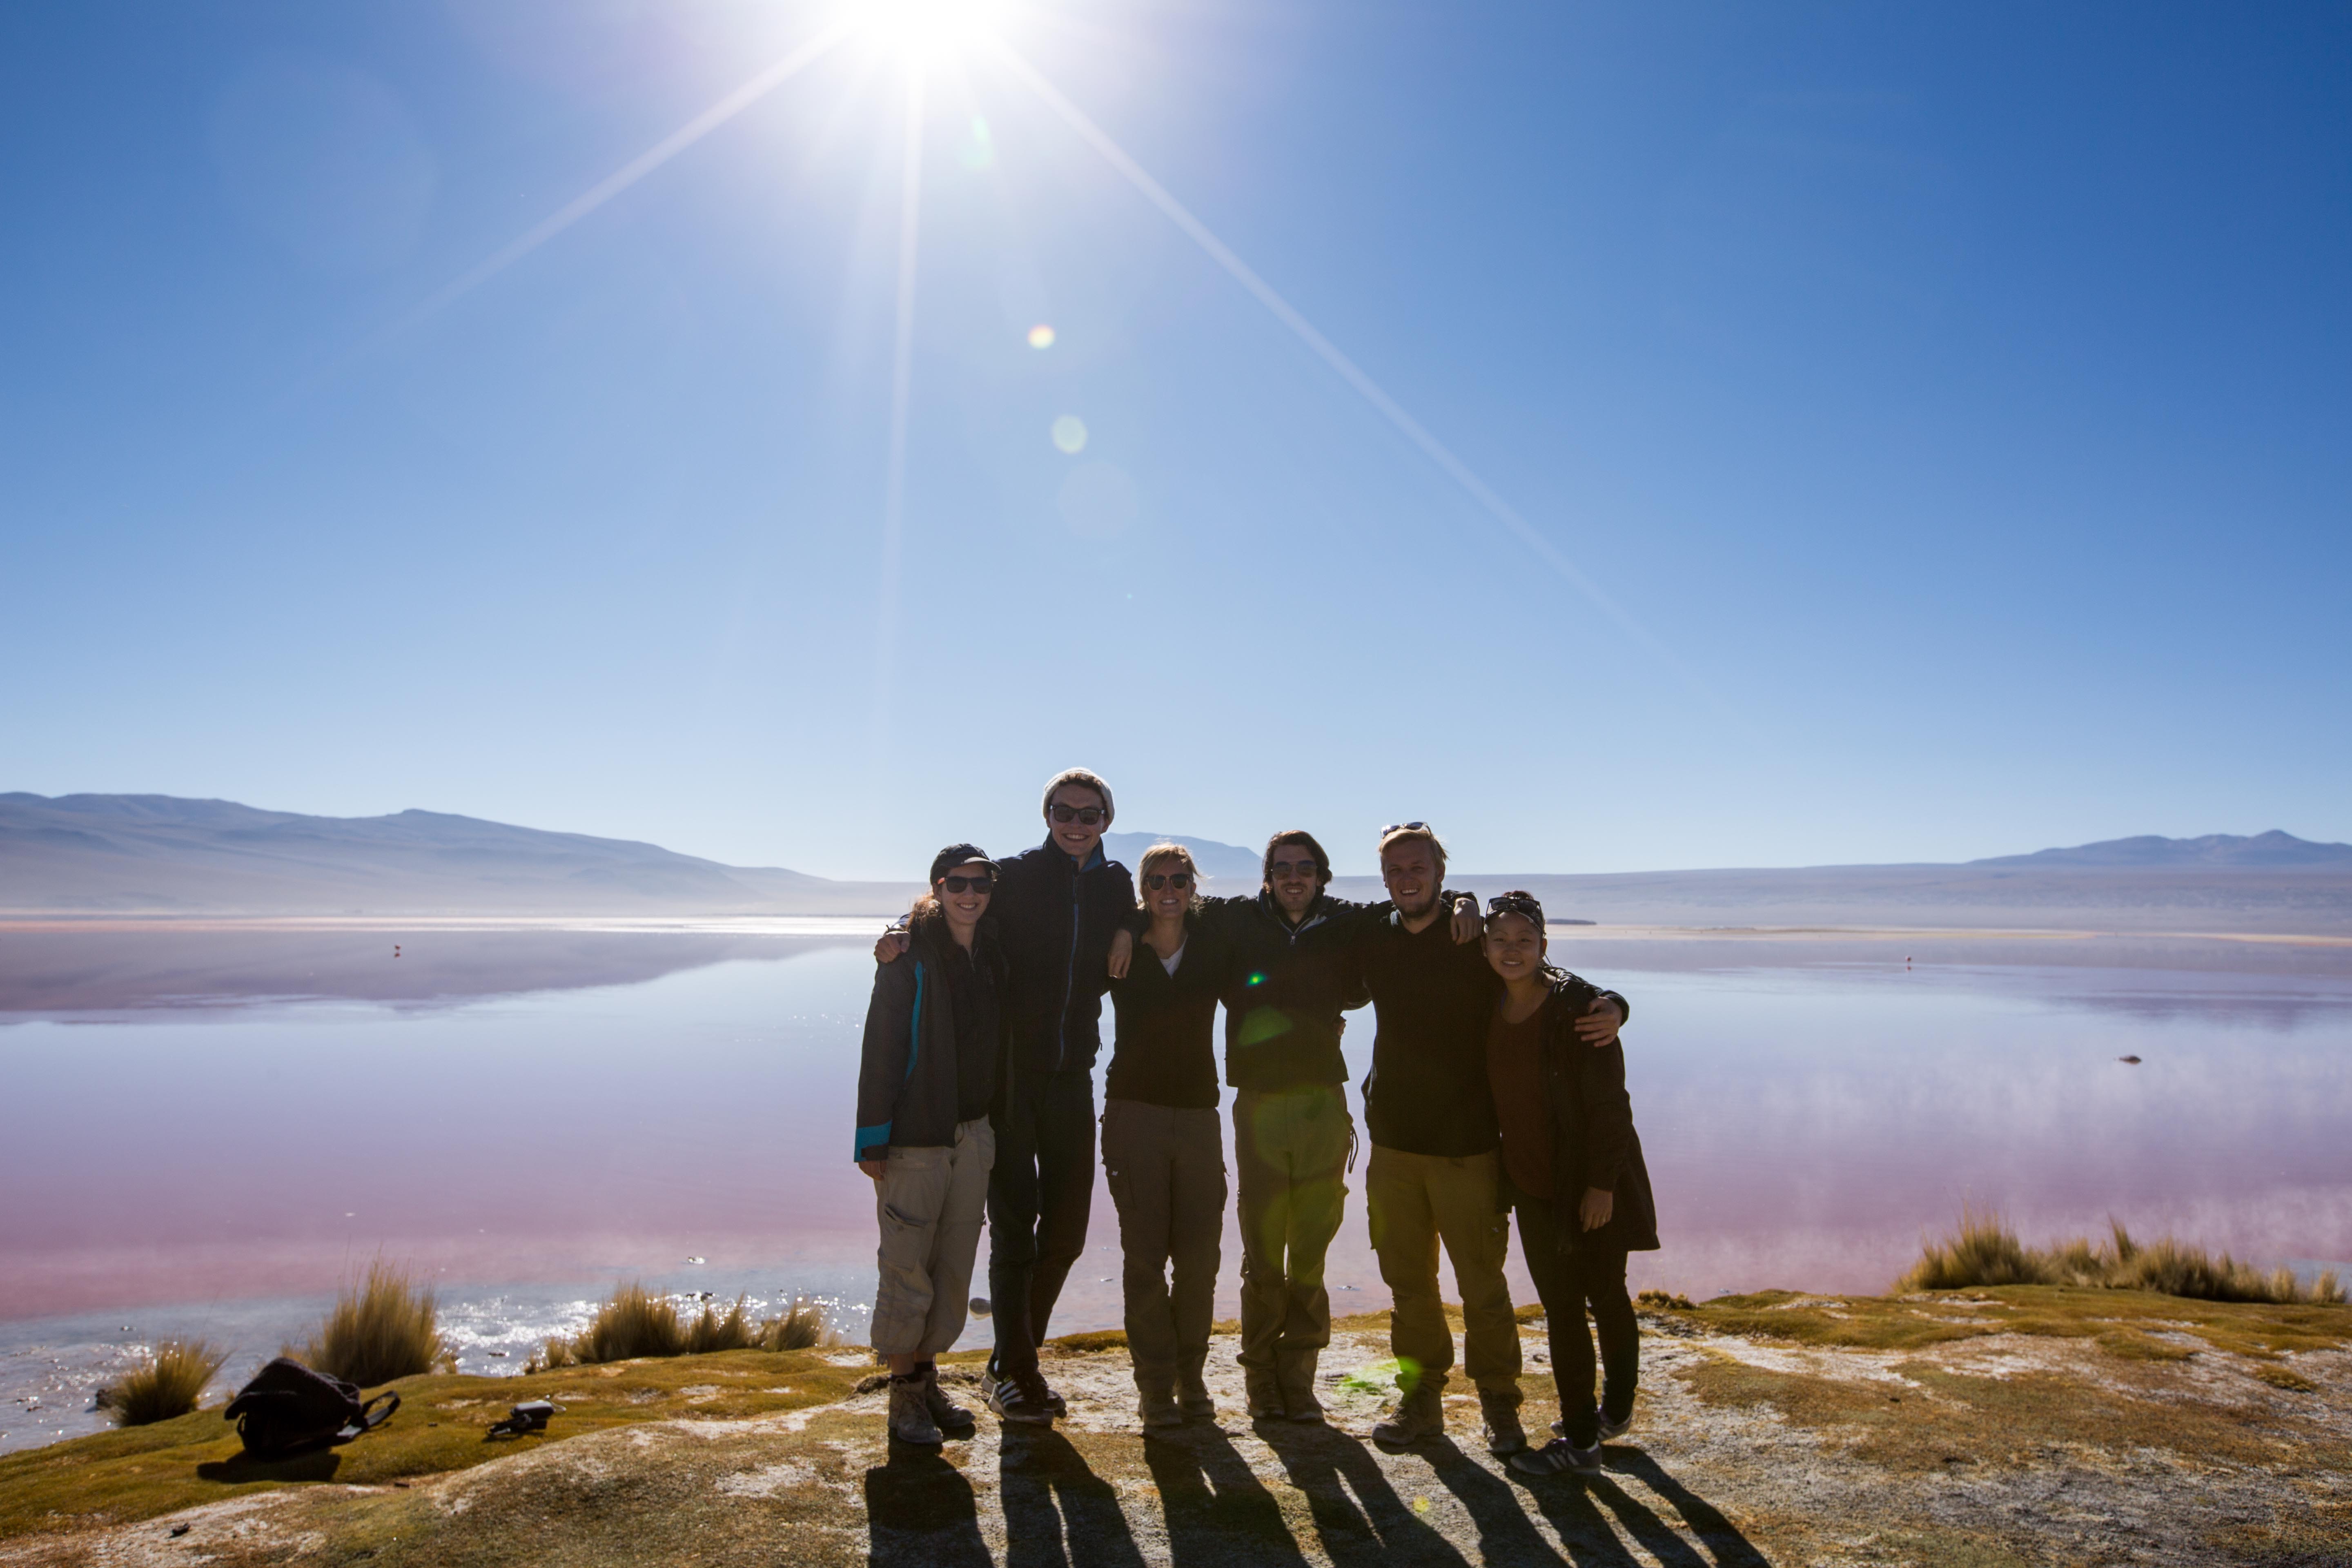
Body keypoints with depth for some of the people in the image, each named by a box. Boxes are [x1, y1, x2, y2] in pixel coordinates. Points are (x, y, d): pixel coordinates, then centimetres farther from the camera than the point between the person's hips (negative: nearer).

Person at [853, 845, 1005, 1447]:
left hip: (974, 1136, 6)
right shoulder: (909, 955, -10)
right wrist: (873, 1138, -14)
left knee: (955, 1267, 13)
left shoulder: (994, 957, 8)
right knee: (908, 1269, 1)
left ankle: (927, 1378, 29)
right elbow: (881, 1048, -11)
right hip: (916, 1138, -6)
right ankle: (905, 1396, 18)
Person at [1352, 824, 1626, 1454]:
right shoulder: (1370, 942, 3)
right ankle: (1421, 1398, 29)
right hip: (1394, 1142, 4)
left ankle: (1498, 1403, 24)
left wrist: (1611, 1008, -25)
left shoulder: (1478, 942, -8)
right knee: (1408, 1281, 14)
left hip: (1467, 1144, -3)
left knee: (1482, 1284, 5)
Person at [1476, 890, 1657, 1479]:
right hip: (1533, 1184, 6)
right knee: (1559, 1305, 14)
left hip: (1589, 1182, -6)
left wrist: (1601, 1183, -18)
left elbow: (1610, 1102, -16)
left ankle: (1616, 1410, 26)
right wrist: (1499, 1179, 11)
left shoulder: (1580, 1005, -17)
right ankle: (1580, 1436, 28)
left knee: (1603, 1297, 8)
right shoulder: (1490, 1011, 1)